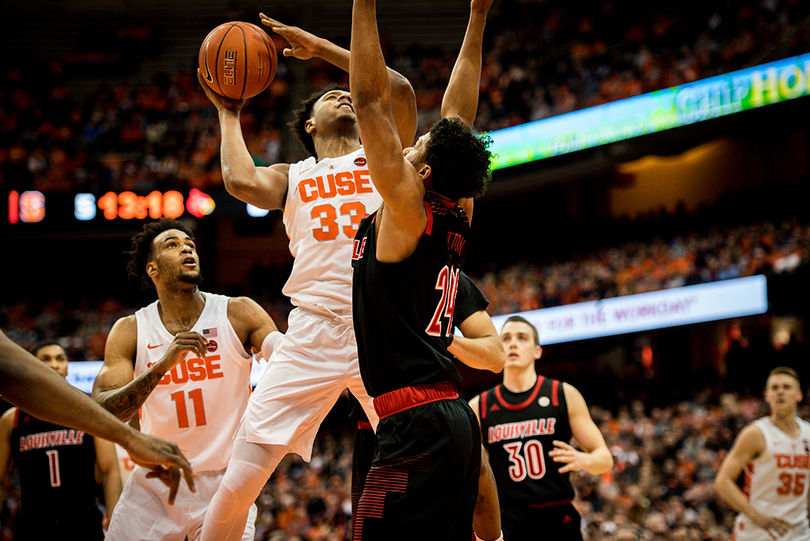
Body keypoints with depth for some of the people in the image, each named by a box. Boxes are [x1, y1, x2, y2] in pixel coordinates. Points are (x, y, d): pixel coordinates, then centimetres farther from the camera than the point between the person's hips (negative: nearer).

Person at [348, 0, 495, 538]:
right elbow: (458, 116, 21)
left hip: (416, 427, -9)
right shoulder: (457, 218, 12)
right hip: (455, 418, 9)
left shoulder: (406, 213, -7)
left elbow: (372, 99, -9)